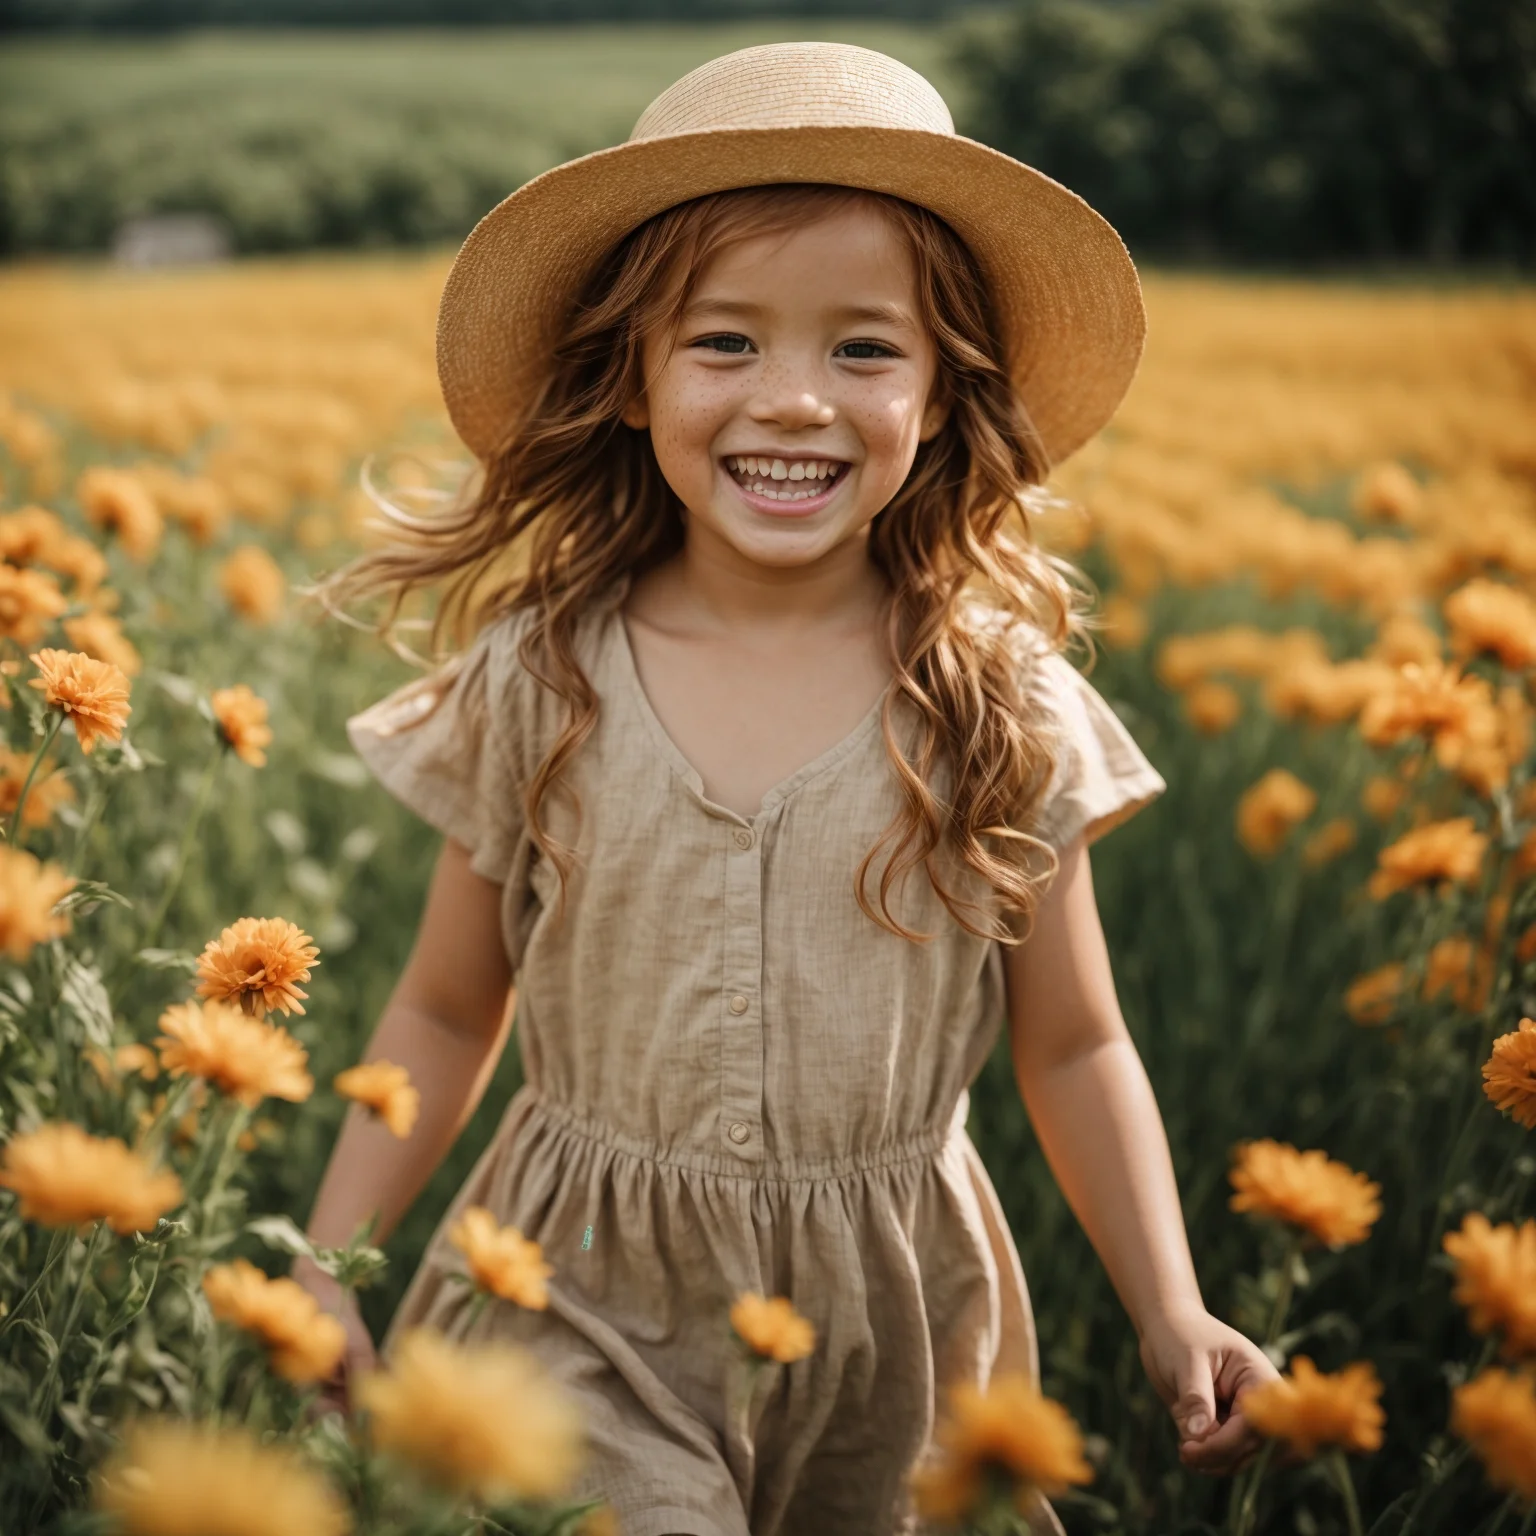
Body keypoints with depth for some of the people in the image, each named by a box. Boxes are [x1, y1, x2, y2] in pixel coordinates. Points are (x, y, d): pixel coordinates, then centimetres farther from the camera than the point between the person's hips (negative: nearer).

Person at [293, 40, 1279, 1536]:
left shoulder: (1004, 711, -7)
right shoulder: (536, 684, -6)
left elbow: (1073, 1049, 3)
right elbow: (443, 1018, 5)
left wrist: (1171, 1316, -4)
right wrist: (324, 1270, -1)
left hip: (889, 1320, 1)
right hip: (584, 1307, -1)